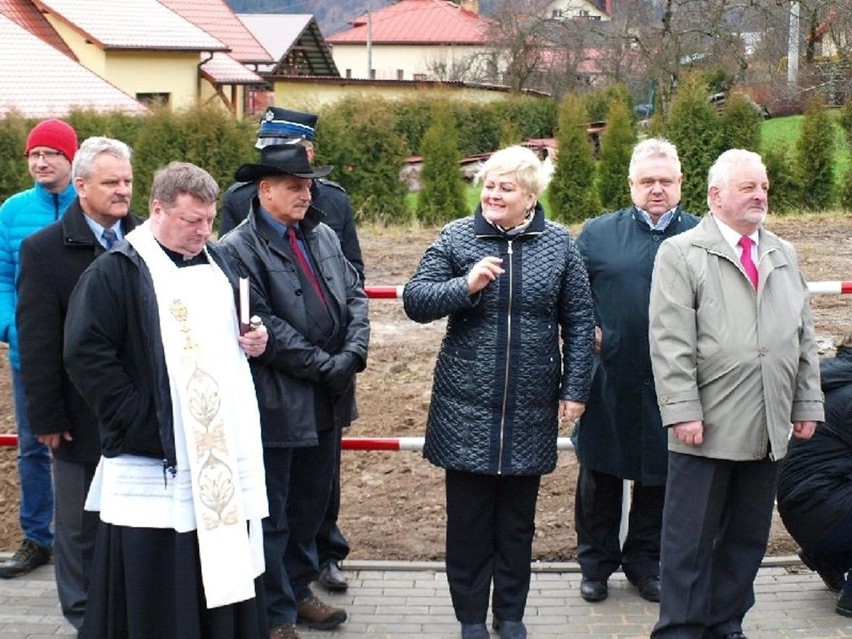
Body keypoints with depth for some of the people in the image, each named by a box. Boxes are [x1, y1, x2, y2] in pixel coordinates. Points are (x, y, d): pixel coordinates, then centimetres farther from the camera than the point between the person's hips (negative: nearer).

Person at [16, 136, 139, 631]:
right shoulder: (44, 250, -5)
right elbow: (37, 344, -6)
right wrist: (47, 418, -8)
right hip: (82, 417, -1)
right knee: (80, 525, 11)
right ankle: (86, 617, 27)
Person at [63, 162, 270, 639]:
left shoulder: (218, 263, 15)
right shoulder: (116, 271, -7)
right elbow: (86, 355, -13)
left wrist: (254, 341, 7)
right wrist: (136, 418, -15)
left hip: (226, 451, 6)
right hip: (154, 461, -6)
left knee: (225, 567, 10)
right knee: (155, 587, -2)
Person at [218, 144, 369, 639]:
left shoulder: (323, 235, 9)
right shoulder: (238, 249, -12)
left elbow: (355, 295, 8)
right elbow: (264, 327, -18)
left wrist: (353, 353, -9)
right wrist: (326, 366, -15)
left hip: (329, 398, 7)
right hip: (278, 403, -6)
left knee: (311, 505, 18)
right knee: (273, 515, 7)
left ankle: (298, 589, 35)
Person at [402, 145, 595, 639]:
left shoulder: (559, 244, 1)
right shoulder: (457, 237, -1)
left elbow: (579, 321, 4)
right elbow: (415, 300, -5)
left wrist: (575, 389, 0)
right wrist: (466, 286, -21)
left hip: (530, 412, 1)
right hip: (467, 409, -1)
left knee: (518, 522, 12)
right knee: (468, 519, 7)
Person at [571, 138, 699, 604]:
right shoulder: (598, 233, 3)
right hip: (609, 383, 0)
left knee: (659, 477, 12)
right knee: (599, 476, 11)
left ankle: (644, 561, 30)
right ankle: (596, 562, 27)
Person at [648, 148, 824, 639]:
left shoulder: (784, 256, 16)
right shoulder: (681, 254, -2)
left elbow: (805, 336, 16)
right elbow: (671, 342, -9)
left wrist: (807, 405, 10)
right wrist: (683, 411, -15)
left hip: (768, 431, 6)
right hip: (707, 429, -5)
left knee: (747, 537, 12)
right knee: (690, 540, 2)